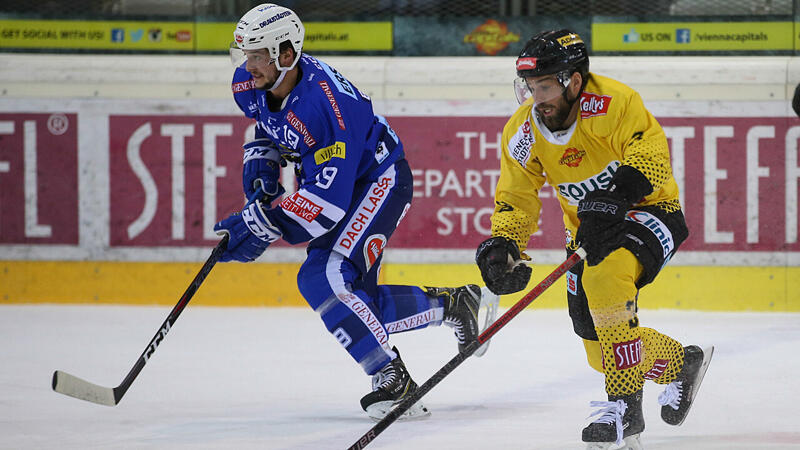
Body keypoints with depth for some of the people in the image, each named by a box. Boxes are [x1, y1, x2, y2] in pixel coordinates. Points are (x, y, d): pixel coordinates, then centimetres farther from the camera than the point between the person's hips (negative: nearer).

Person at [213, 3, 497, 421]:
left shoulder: (330, 105, -36)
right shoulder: (248, 85, -11)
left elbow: (328, 200, -35)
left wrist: (264, 226, -36)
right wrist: (260, 165, -4)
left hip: (378, 180, -9)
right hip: (328, 180, 9)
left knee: (325, 279, -26)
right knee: (353, 303, 7)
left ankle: (394, 382, -18)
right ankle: (453, 303, 25)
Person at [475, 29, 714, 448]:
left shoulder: (613, 102, -26)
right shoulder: (523, 132, -9)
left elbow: (652, 155, -34)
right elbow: (515, 198, -3)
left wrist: (616, 195, -47)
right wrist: (501, 246, -19)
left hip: (648, 210, -7)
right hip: (589, 226, 7)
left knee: (604, 279, -36)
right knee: (601, 348, 3)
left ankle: (625, 404, -28)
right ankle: (682, 363, 35)